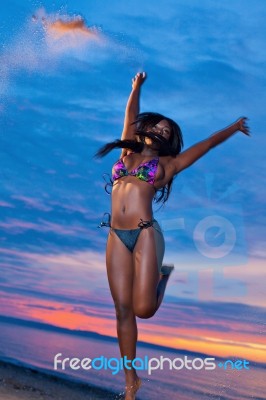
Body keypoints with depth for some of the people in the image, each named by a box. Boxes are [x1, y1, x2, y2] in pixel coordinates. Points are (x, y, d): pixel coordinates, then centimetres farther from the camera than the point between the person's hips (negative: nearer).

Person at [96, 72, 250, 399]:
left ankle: (162, 276, 20)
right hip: (117, 237, 3)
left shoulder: (167, 163, 13)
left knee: (143, 308, -14)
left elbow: (208, 144, 21)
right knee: (123, 309, 1)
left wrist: (234, 127, 31)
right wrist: (137, 87, 39)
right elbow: (131, 116, 31)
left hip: (145, 234, -3)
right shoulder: (127, 152, 20)